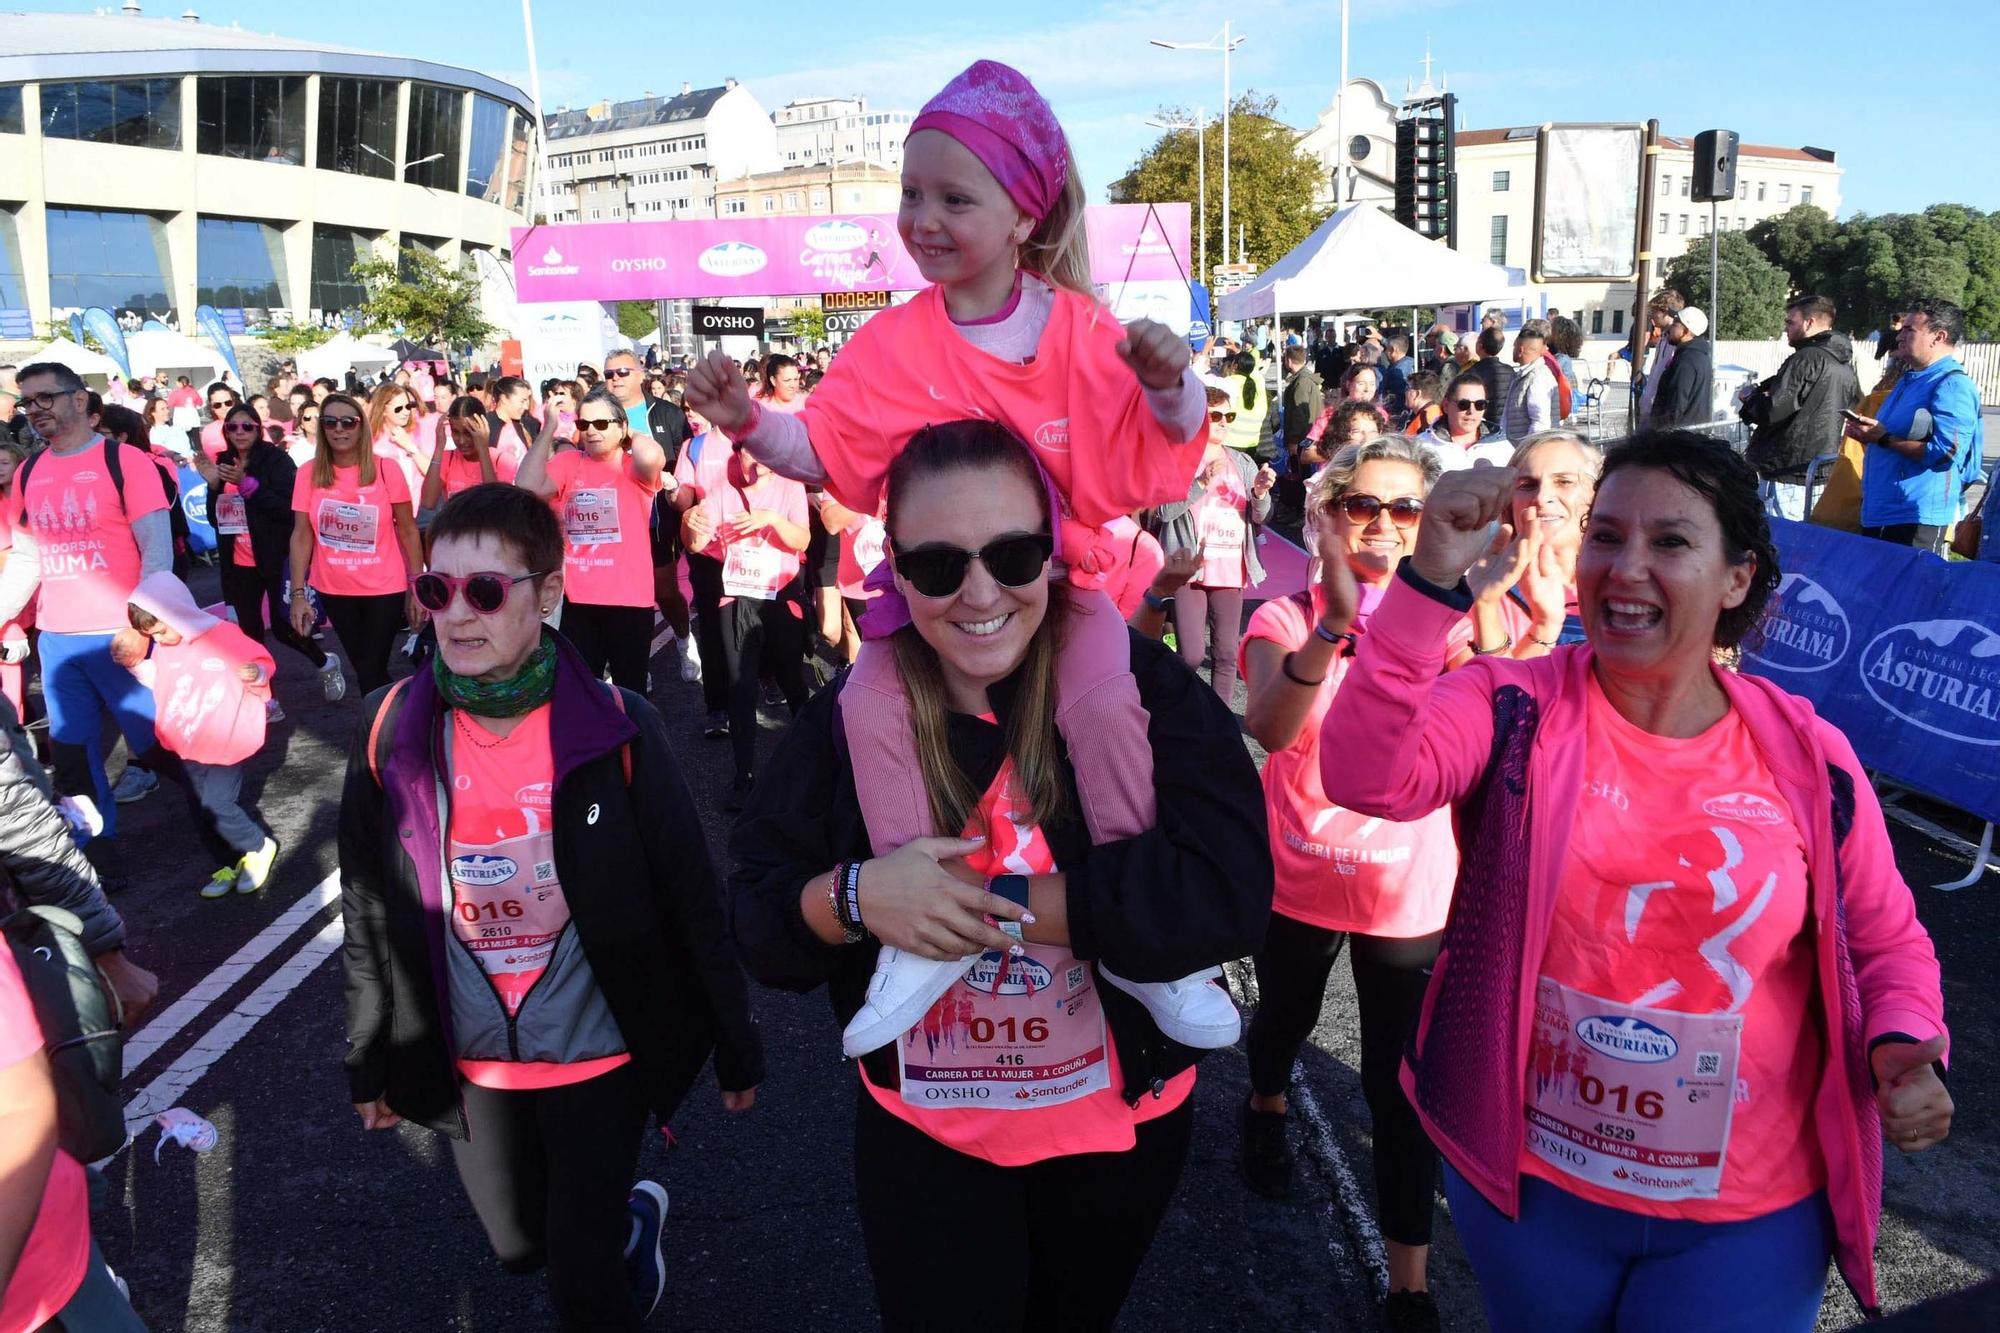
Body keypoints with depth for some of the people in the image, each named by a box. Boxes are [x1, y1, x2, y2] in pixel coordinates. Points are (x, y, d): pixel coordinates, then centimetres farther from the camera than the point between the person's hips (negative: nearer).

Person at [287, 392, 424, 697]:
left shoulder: (386, 469, -10)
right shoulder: (309, 474, -4)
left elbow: (408, 531, -6)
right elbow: (301, 535, -1)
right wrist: (298, 593, -7)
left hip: (384, 589, -3)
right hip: (333, 590, 3)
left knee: (372, 670, 0)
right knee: (362, 667, 17)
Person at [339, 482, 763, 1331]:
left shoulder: (614, 727, -17)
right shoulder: (391, 733, -9)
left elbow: (690, 899, -10)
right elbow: (370, 915, 2)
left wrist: (737, 1051, -4)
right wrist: (370, 1064, 9)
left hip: (600, 1053, -3)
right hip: (471, 1063, 4)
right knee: (519, 1248, 22)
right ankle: (631, 1222, 52)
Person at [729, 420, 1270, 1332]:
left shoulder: (1143, 685, -18)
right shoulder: (850, 718, -10)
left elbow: (1227, 894, -28)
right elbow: (756, 925, -7)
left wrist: (991, 901, -28)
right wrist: (855, 895, -28)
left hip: (1121, 1122, 1)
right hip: (922, 1135, 0)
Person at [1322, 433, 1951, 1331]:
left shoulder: (1807, 756, -6)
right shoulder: (1516, 709, -11)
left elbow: (1887, 944, 6)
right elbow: (1367, 775, -30)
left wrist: (1904, 1047, -15)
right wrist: (1432, 579, -38)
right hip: (1530, 1182, 0)